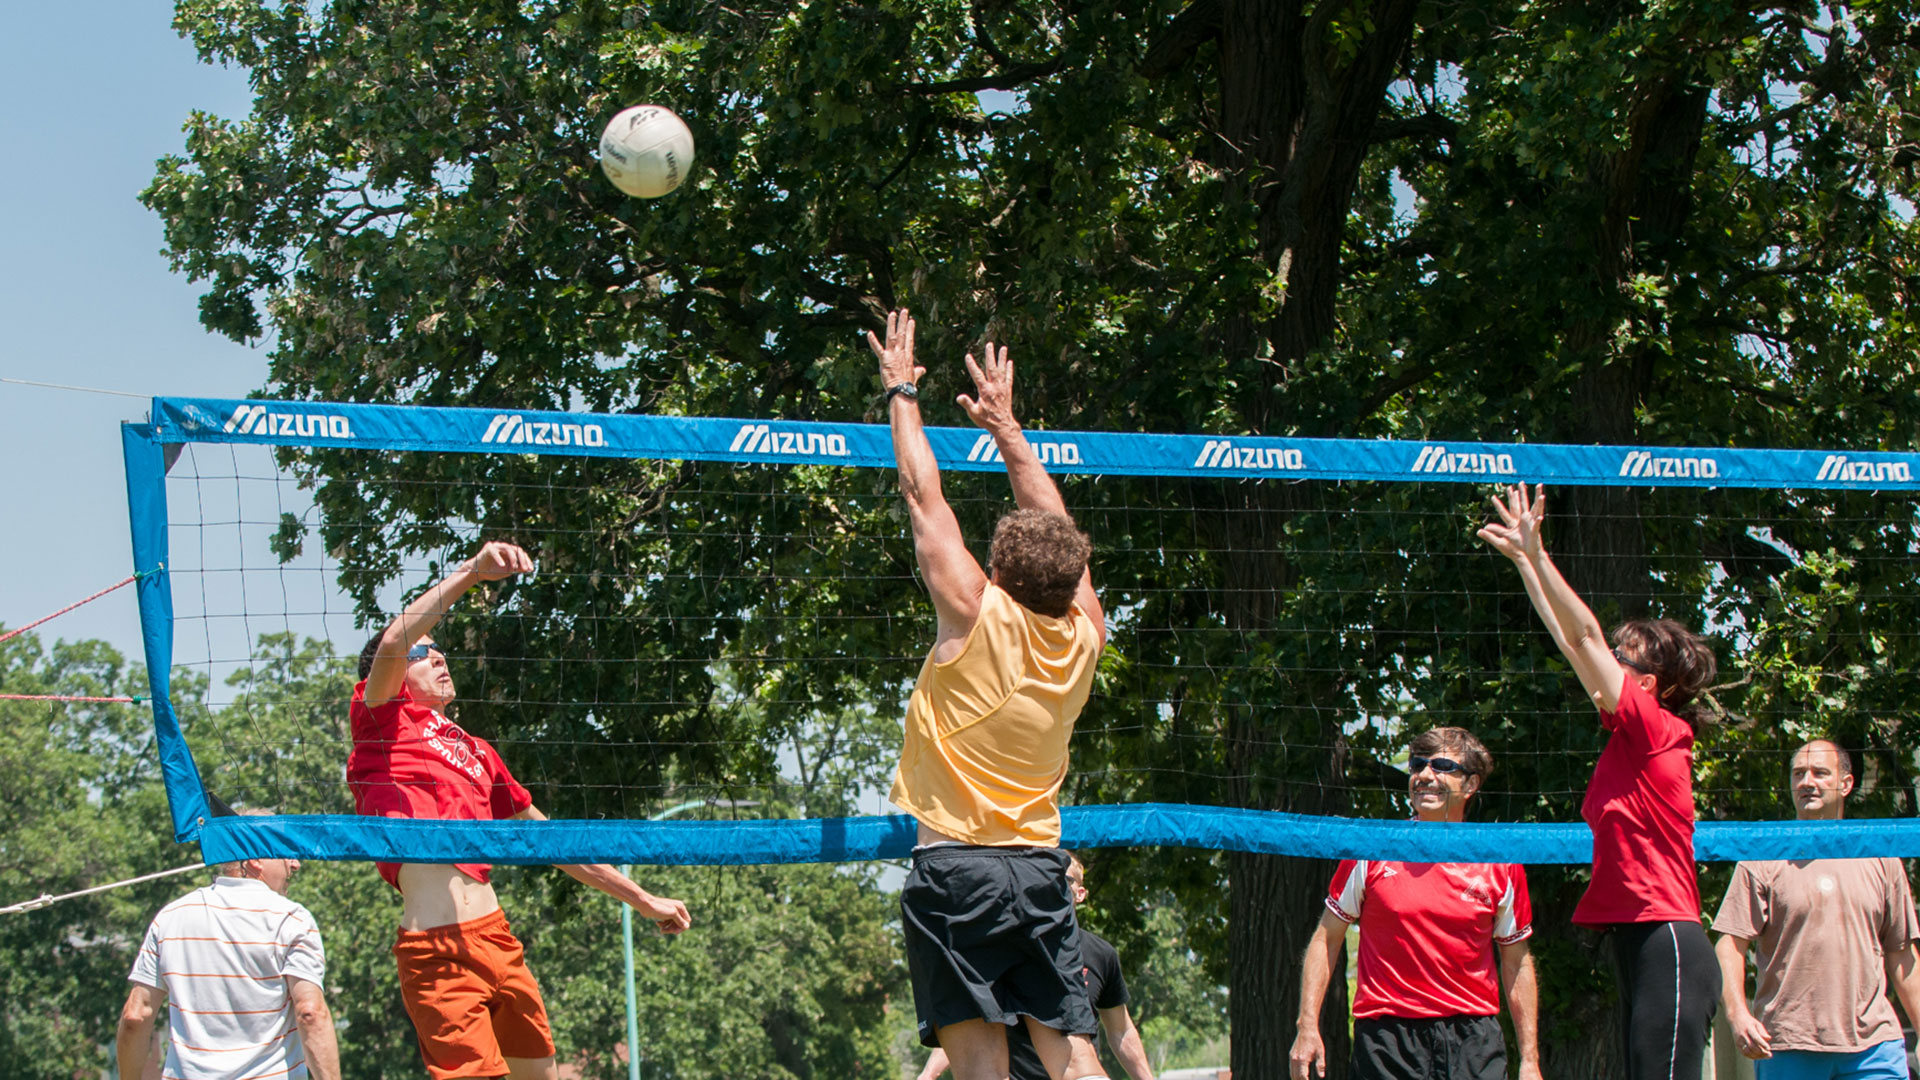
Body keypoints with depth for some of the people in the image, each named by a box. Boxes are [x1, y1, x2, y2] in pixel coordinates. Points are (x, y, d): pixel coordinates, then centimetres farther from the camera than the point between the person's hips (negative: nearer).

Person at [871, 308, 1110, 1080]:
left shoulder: (977, 616, -8)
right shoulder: (1083, 636, 5)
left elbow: (924, 496, 2)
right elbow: (1054, 527, 21)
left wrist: (902, 392, 15)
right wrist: (1006, 427, 32)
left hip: (955, 866, -5)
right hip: (1039, 868, 5)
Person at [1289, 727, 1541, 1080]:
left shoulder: (1500, 865, 5)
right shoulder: (1371, 852, 3)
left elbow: (1517, 963, 12)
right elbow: (1327, 939, 8)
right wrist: (1307, 1027, -1)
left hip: (1473, 1041, 0)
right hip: (1385, 1035, 0)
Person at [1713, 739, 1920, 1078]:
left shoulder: (1880, 860, 12)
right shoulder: (1763, 858, 3)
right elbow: (1730, 943, -3)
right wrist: (1737, 1013, -18)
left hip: (1872, 1042, 2)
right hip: (1786, 1047, -2)